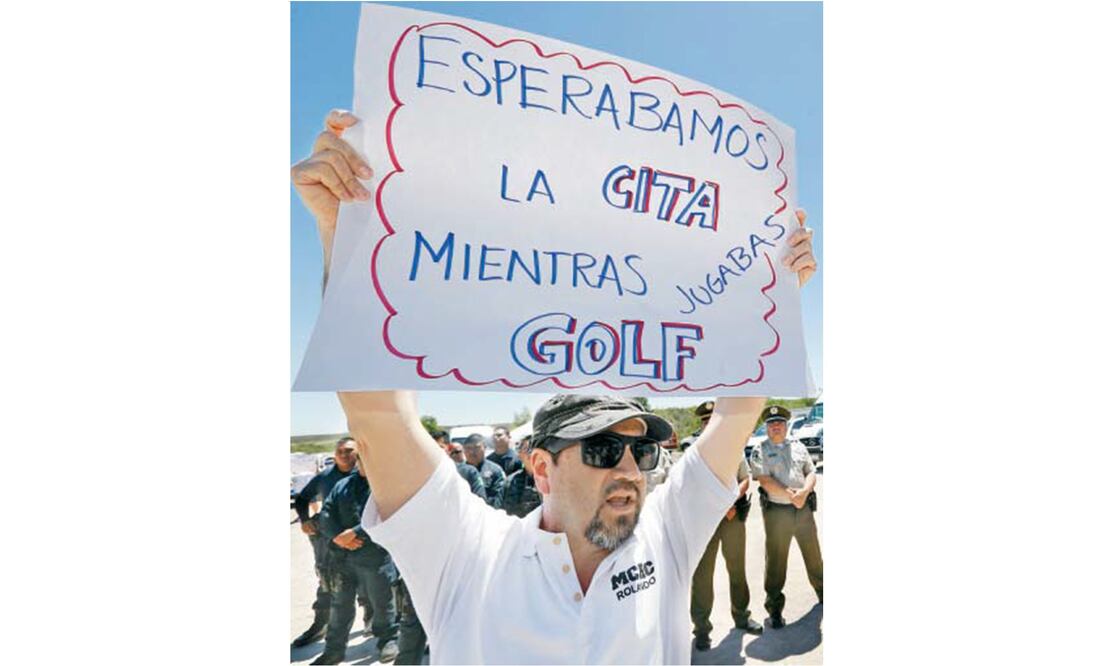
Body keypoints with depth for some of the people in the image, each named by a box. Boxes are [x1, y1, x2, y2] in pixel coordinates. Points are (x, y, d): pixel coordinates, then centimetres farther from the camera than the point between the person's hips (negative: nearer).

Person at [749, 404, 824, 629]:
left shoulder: (798, 447, 9)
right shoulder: (760, 450, -4)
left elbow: (811, 473, 5)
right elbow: (765, 480, -12)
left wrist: (804, 492, -13)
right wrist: (790, 496, -17)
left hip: (804, 509, 4)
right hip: (776, 512, -4)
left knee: (813, 554, 18)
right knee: (776, 560, 4)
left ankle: (822, 592, 43)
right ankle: (775, 608, 17)